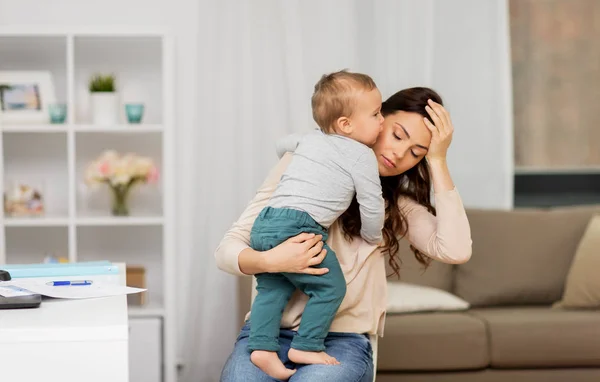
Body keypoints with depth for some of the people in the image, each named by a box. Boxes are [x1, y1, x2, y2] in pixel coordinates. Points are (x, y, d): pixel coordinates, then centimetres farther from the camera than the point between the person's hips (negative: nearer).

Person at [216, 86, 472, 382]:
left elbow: (456, 251, -8)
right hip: (271, 328, -1)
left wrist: (437, 161, -4)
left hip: (343, 339, 1)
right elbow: (227, 249, 1)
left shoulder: (398, 205, 13)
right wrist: (270, 260, -23)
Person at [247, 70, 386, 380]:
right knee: (331, 287, 2)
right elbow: (372, 205, 3)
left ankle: (262, 345, 5)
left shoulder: (309, 139, 22)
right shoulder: (362, 156, 1)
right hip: (298, 227, -8)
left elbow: (284, 143, 43)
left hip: (264, 222, 8)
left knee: (272, 289, 16)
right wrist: (372, 237, 22)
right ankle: (306, 347, 1)